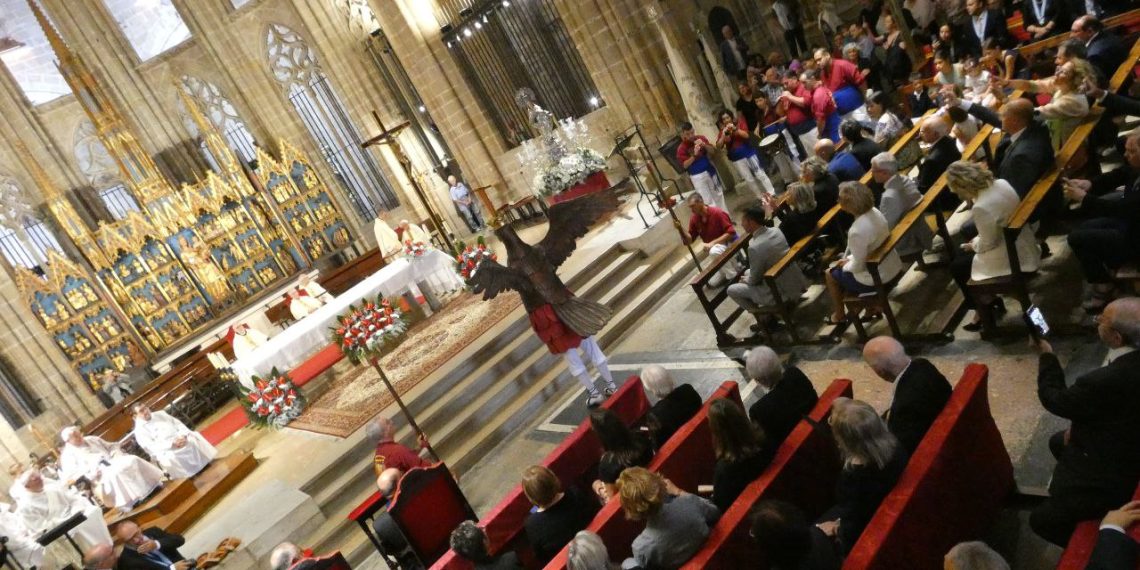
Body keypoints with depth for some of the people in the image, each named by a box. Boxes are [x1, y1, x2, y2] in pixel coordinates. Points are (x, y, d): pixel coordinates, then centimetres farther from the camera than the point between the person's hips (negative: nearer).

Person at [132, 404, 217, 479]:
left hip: (181, 439, 5)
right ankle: (187, 478, -28)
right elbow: (152, 447, -12)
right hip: (165, 450, -5)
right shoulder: (139, 430, 0)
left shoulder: (160, 414, 16)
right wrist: (172, 443, -24)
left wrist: (183, 436, -9)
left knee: (194, 437, -20)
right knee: (168, 459, -35)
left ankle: (207, 463, -13)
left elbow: (178, 424, 13)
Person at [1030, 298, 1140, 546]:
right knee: (1058, 443, 32)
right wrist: (1079, 424, 0)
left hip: (1115, 475, -9)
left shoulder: (1109, 380, -39)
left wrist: (1046, 354, -6)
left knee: (1042, 521, 1)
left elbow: (1054, 398, -18)